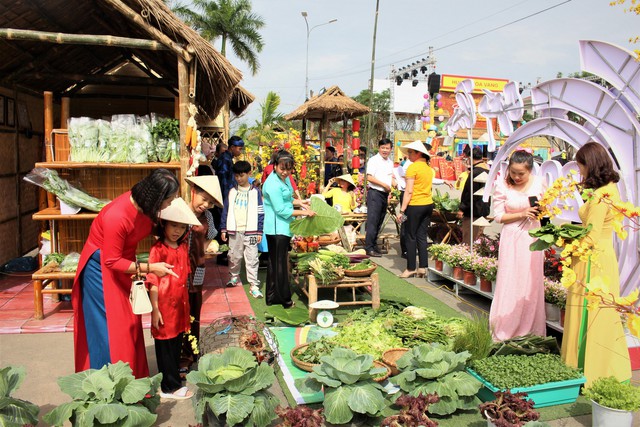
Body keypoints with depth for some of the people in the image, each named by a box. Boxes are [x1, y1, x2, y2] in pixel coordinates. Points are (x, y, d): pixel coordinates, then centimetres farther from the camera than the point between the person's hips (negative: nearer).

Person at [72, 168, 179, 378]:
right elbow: (112, 261, -26)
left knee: (130, 323, 11)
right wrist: (150, 268, -25)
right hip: (101, 267, -7)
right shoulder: (117, 216, -35)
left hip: (123, 262, 7)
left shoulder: (144, 204, -14)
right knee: (109, 328, -1)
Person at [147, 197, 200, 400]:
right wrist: (155, 309, -16)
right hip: (165, 305, -7)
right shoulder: (158, 249, -14)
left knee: (176, 344, 17)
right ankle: (170, 387, 18)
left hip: (180, 305, 7)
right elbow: (152, 282, -15)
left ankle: (173, 380, 32)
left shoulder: (184, 247, 7)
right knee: (166, 347, 6)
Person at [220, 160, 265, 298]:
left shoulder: (255, 192, 0)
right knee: (234, 256, 13)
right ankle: (234, 276, 36)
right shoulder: (232, 192, 8)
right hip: (234, 230, 3)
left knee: (252, 258, -2)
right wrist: (223, 229, 6)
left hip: (250, 231, -2)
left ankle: (254, 285, 2)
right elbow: (225, 211, 10)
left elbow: (260, 212, -1)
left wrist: (259, 231, -4)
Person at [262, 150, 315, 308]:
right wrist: (303, 212, -18)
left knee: (274, 262, 16)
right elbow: (281, 210, -21)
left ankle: (272, 297, 27)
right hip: (277, 228, -10)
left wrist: (299, 202, 6)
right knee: (280, 263, 1)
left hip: (283, 227, 10)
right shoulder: (273, 184, -20)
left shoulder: (285, 178, 10)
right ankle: (285, 299, 13)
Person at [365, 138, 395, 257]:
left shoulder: (390, 162, 17)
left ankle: (374, 245, 20)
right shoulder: (374, 160, -7)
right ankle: (369, 248, -6)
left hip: (385, 194, 8)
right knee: (372, 221, -9)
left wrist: (394, 185, 7)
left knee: (379, 222, 12)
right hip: (375, 193, -8)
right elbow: (369, 177, -15)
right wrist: (384, 185, -16)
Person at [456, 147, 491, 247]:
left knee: (468, 242, -4)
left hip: (474, 212, -10)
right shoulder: (488, 170, 12)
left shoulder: (476, 172, -19)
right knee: (478, 241, 17)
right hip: (484, 210, 10)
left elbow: (471, 193, -21)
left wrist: (462, 208, -16)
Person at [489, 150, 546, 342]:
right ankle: (505, 330, 14)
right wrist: (522, 214, -17)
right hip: (512, 239, -2)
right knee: (509, 284, 2)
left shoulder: (538, 183, -3)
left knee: (532, 283, 9)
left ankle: (530, 329, 23)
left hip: (532, 237, 3)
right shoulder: (502, 185, -10)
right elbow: (499, 216, -7)